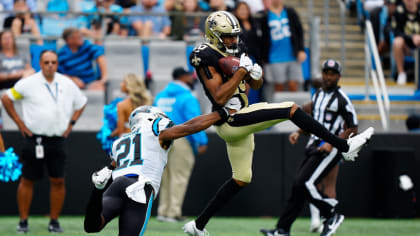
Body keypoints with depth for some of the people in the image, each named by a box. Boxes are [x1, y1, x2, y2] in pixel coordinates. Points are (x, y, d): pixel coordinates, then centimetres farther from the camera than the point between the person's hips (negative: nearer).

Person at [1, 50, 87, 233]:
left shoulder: (67, 84, 7)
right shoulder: (28, 83, -3)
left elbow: (81, 103, 22)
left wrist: (71, 123, 11)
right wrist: (19, 123, 0)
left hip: (58, 140, 3)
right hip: (35, 139, -3)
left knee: (58, 181, 0)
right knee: (28, 180, 1)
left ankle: (54, 221, 10)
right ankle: (23, 221, 9)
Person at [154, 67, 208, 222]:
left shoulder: (160, 96, 14)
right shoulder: (187, 98, -9)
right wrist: (202, 142, -21)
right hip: (180, 140, -7)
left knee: (165, 177, 13)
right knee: (179, 177, -3)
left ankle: (163, 211, 13)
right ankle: (173, 213, -5)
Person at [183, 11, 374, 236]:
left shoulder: (234, 51, 13)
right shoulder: (206, 57, -14)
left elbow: (255, 85, 19)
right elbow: (219, 98, -22)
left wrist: (255, 74, -4)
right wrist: (240, 72, -23)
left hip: (239, 122, 10)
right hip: (231, 121, -10)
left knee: (241, 179, 17)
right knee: (290, 109, -15)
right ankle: (344, 146, -12)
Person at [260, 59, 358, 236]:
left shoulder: (341, 99, -9)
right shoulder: (318, 95, 15)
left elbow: (353, 128, -11)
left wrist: (332, 144, -19)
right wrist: (298, 133, 12)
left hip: (330, 150, -8)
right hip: (314, 146, 8)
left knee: (304, 183, -17)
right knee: (299, 185, 5)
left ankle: (332, 215, -3)